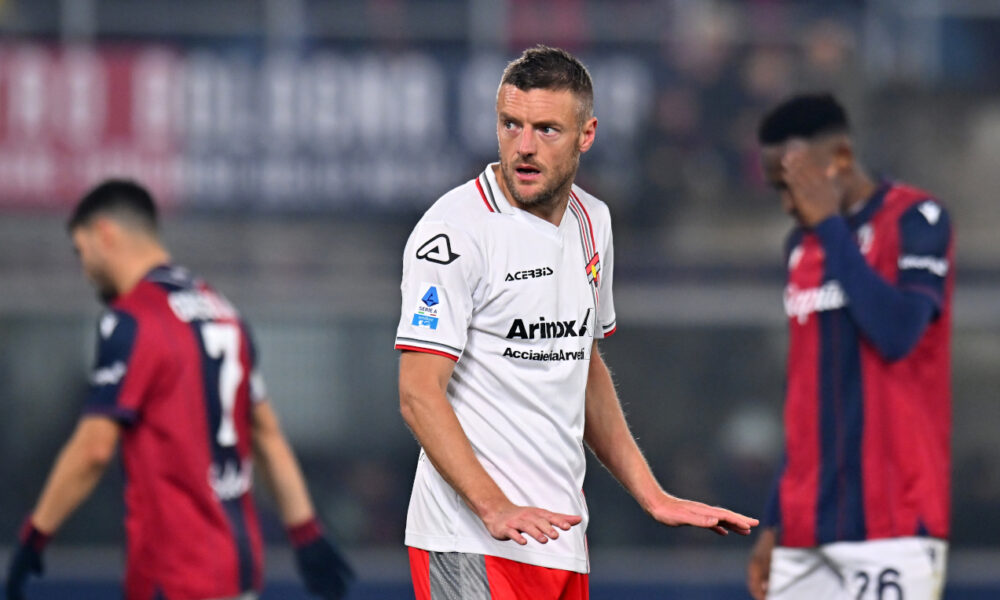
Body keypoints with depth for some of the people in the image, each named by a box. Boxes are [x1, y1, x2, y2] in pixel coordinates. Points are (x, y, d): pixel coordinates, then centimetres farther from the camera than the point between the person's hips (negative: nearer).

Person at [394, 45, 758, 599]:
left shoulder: (591, 222, 12)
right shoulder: (455, 231, -11)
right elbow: (419, 394, -16)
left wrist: (652, 496, 19)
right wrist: (495, 509, -26)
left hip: (559, 534, 7)